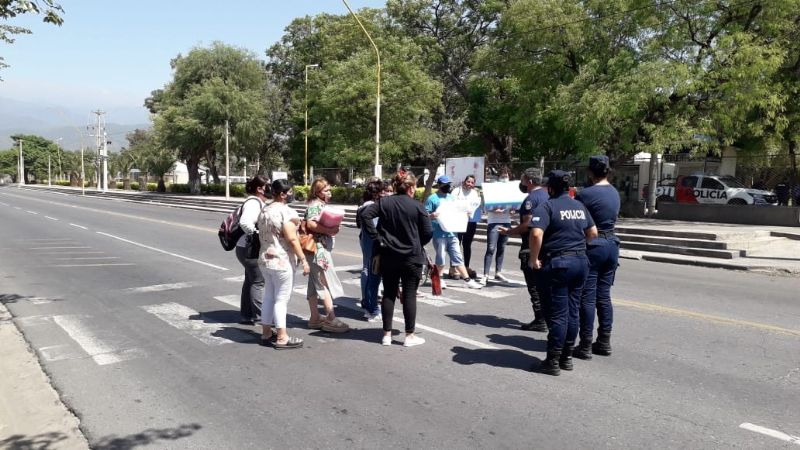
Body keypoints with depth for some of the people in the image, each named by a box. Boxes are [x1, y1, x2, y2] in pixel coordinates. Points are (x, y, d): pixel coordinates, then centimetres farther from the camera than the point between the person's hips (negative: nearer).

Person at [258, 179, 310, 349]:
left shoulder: (264, 211, 10)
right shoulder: (286, 211, -17)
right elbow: (292, 239, -21)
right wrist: (303, 260, -18)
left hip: (265, 259, 8)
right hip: (282, 261, -8)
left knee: (269, 296, 16)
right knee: (281, 299, -2)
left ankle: (266, 333, 23)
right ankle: (282, 338, 5)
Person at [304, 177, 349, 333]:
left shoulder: (321, 204, 18)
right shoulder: (315, 205, -12)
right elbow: (311, 224, -26)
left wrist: (332, 229, 8)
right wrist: (329, 230, -24)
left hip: (322, 248, 10)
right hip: (318, 248, -10)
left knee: (315, 284, 11)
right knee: (327, 283, -7)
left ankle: (315, 318, 18)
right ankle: (331, 320, -4)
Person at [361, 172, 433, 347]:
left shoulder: (384, 202, 0)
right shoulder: (417, 206, -8)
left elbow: (365, 215, -10)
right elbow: (428, 232, -8)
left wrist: (377, 238, -6)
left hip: (388, 256, 3)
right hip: (412, 257, -3)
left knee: (388, 294, 11)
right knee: (409, 295, 4)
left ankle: (387, 334, 15)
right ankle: (410, 335, 10)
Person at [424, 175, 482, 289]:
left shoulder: (451, 197, 16)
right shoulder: (432, 198, -5)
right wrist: (431, 216, -29)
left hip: (452, 233, 6)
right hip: (439, 234, -6)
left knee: (458, 257, 7)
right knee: (440, 259, 2)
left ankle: (467, 280, 7)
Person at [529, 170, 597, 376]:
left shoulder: (547, 206, -11)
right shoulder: (580, 206, 11)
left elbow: (536, 234, -24)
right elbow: (593, 232, 19)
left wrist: (533, 259, -13)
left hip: (557, 263, -7)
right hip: (580, 262, 7)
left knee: (557, 314, 0)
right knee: (572, 312, 14)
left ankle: (553, 361, 7)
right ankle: (567, 357, 23)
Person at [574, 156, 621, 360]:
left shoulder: (586, 194, -15)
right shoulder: (614, 192, 9)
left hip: (592, 247, -7)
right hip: (612, 245, 7)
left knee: (587, 298, -1)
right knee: (604, 296, 13)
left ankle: (585, 346, 4)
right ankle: (604, 342, 20)